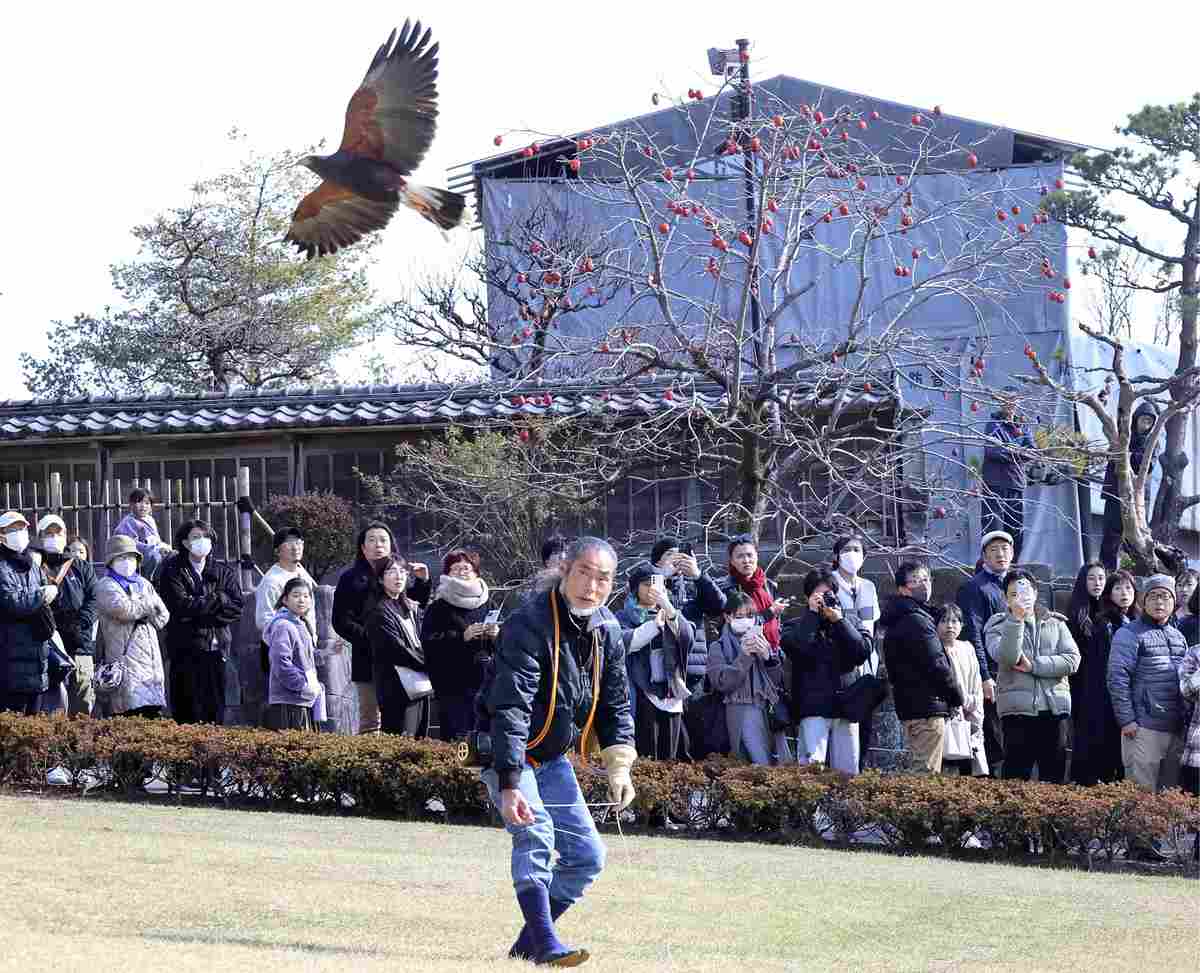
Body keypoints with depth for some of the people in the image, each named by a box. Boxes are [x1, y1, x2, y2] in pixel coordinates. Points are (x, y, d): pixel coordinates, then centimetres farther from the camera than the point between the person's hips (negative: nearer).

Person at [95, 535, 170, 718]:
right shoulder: (105, 586, 3)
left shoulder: (143, 584, 23)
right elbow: (125, 609, -15)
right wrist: (148, 603, 1)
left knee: (154, 712, 3)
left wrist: (139, 605, 1)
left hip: (152, 659, 7)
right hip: (126, 658, -7)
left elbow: (163, 617, 15)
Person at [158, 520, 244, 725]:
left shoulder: (224, 572, 14)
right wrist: (219, 599, -5)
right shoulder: (173, 571, 3)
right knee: (188, 710, -6)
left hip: (217, 646, 3)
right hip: (186, 648, -3)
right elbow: (181, 606, -12)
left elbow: (236, 609, 3)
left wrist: (199, 613, -8)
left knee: (215, 711, 1)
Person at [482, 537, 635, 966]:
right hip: (506, 753, -7)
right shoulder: (529, 625, -26)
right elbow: (510, 710, -33)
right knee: (535, 831, -27)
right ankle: (544, 944, -28)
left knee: (587, 855, 3)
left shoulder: (608, 630, -3)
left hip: (552, 758, 8)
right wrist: (510, 783, -41)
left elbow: (615, 704, 9)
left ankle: (529, 940, 14)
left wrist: (619, 765, -3)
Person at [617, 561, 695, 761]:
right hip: (642, 693, -4)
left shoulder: (671, 614, 15)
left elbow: (689, 637, -3)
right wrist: (656, 624, -11)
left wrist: (669, 610, -16)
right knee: (645, 758, -8)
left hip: (671, 692, 4)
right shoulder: (625, 617, 4)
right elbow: (627, 642, -16)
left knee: (669, 757, 6)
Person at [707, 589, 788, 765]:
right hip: (743, 713, -4)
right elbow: (721, 683, -5)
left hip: (769, 710, 4)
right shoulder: (718, 647, 9)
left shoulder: (762, 641, 19)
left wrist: (768, 657, -4)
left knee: (784, 763, -5)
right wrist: (744, 656, -11)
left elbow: (779, 681, 13)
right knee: (763, 765, -16)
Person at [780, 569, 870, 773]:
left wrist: (838, 620, -4)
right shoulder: (797, 626, 12)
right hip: (813, 709, -3)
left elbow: (863, 653, 0)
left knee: (847, 770, 0)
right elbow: (794, 648, -12)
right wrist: (812, 613, -6)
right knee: (814, 765, -19)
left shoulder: (845, 625, 18)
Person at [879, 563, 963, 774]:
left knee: (920, 768, 13)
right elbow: (937, 665, -17)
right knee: (928, 772, -12)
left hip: (908, 707, 10)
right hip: (927, 709, -10)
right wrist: (957, 697, -3)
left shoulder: (896, 622, 18)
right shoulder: (917, 621, -14)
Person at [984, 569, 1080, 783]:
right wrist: (1017, 618, -20)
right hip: (1017, 708, -3)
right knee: (1016, 776, -7)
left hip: (1054, 707, 3)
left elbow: (1072, 659, 0)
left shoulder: (1055, 623, 13)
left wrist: (1034, 666, -9)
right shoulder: (998, 626, 6)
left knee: (1054, 776, 6)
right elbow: (1006, 657, -13)